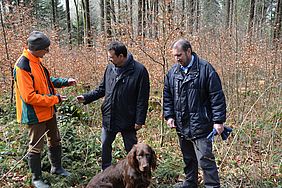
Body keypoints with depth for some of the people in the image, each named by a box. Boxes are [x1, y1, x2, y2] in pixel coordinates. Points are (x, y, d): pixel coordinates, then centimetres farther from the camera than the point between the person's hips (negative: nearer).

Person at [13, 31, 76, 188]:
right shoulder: (22, 67, -25)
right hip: (36, 115, -8)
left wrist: (65, 82, 1)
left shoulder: (37, 60, 1)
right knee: (36, 147, 8)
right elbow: (29, 97, -28)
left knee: (55, 140, 22)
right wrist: (55, 99, -23)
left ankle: (56, 167, 42)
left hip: (49, 111, 9)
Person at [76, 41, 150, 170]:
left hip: (128, 119, -5)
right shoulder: (110, 68, 2)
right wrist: (86, 97, 0)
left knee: (131, 149, 10)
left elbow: (142, 99, -14)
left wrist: (140, 120, -14)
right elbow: (102, 89, 13)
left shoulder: (139, 71, -15)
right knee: (105, 145, 17)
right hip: (109, 117, 6)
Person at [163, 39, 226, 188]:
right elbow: (167, 96, 14)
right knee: (188, 158, 20)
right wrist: (169, 115, 4)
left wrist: (218, 121, -14)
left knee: (205, 159, -5)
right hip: (181, 125, 6)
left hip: (200, 125, -6)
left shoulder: (205, 69, -10)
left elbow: (217, 96, -11)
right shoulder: (173, 72, 8)